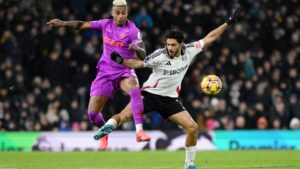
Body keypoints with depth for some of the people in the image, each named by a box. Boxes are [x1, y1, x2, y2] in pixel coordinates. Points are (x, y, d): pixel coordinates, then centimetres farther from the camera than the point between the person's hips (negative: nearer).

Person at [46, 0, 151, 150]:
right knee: (92, 112, -5)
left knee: (135, 90, -38)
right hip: (105, 74, 3)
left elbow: (143, 56, -19)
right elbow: (82, 25, 6)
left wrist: (137, 48, -41)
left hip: (125, 72, -3)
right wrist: (63, 23, -7)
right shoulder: (106, 24, 1)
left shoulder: (133, 30, -11)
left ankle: (139, 131, -41)